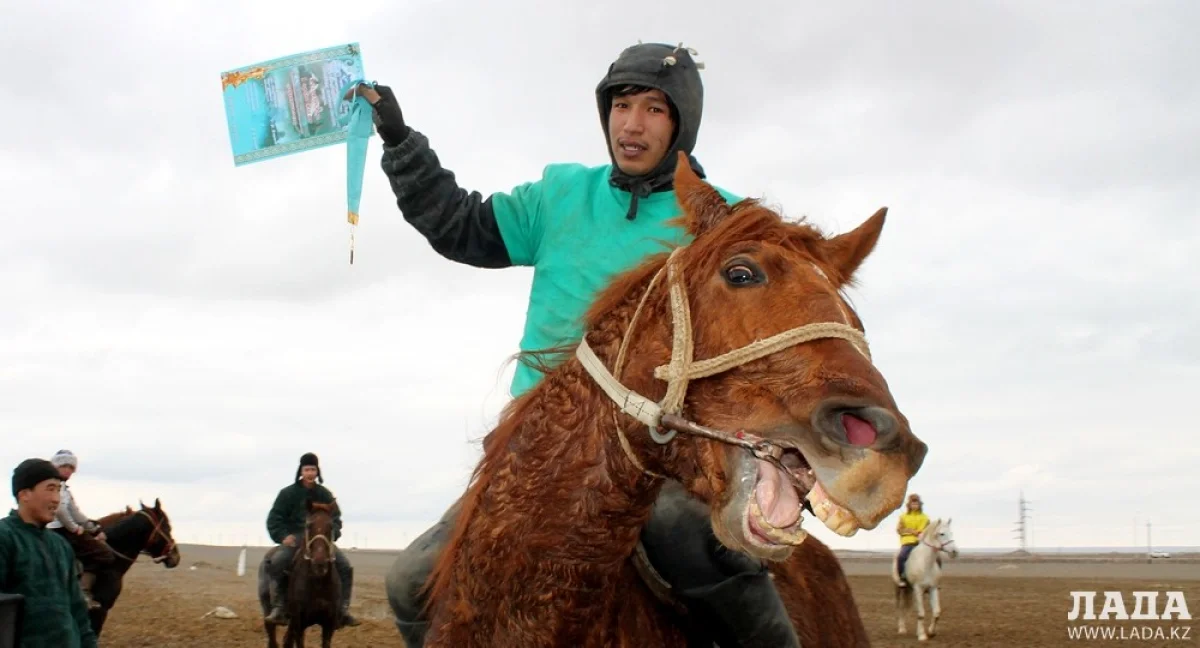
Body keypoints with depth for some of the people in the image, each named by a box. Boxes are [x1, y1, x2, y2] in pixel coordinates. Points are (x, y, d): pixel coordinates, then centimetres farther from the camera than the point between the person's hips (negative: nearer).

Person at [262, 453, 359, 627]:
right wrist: (283, 536, -16)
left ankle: (343, 609, -7)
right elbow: (274, 519, 1)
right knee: (276, 563, -31)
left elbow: (336, 519, 12)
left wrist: (331, 535, -7)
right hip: (294, 539, -2)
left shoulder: (325, 494, 9)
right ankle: (277, 608, -24)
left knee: (345, 566, -16)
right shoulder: (288, 493, 1)